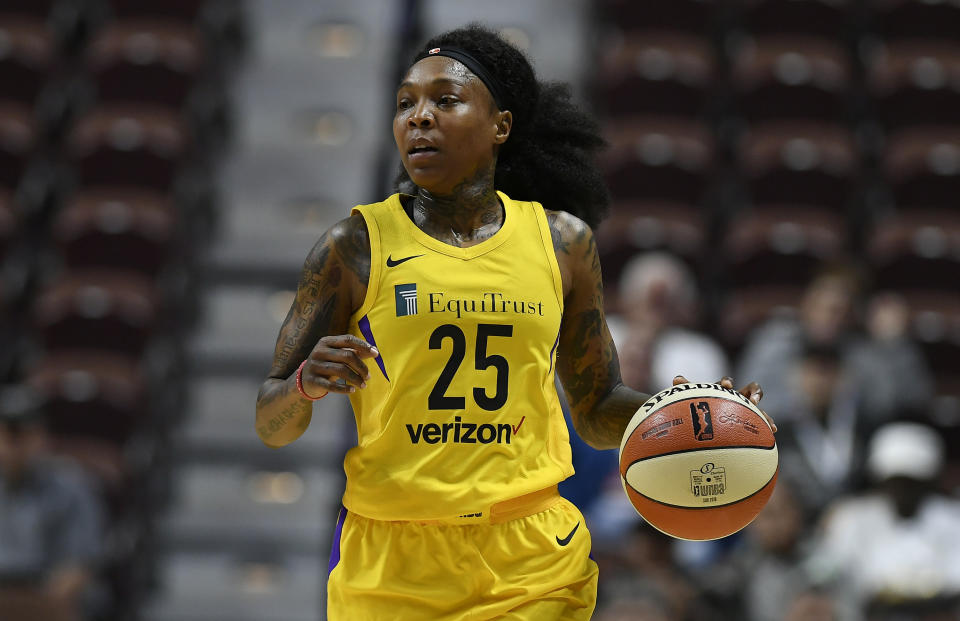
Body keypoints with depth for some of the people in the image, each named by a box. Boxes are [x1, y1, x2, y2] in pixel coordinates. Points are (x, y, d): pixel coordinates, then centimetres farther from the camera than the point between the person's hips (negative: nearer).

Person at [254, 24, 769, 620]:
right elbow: (272, 426, 3)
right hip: (390, 568, -1)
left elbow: (598, 413, 16)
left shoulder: (563, 241, 7)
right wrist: (306, 384, -19)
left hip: (532, 565, 1)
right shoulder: (356, 246, 0)